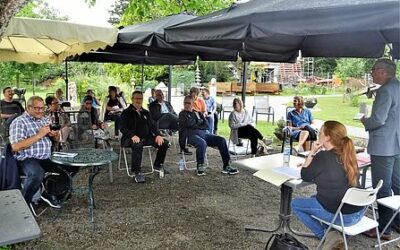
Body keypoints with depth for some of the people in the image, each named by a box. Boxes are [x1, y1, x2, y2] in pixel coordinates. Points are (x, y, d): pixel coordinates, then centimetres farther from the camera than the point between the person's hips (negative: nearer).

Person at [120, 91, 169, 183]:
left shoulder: (146, 113, 23)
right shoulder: (126, 113, 6)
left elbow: (152, 125, 19)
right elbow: (123, 128, -5)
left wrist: (158, 135, -3)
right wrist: (133, 135, -25)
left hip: (147, 137, 5)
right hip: (132, 138, -5)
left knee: (165, 143, -14)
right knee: (137, 145, -41)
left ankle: (158, 166, 5)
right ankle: (137, 172, -31)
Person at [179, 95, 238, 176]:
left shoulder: (198, 113, 27)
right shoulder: (182, 114, 14)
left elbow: (206, 125, 13)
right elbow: (189, 124, -6)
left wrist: (196, 126, -1)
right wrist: (199, 122, 9)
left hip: (203, 133, 5)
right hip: (191, 135, -5)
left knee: (221, 140, -16)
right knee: (202, 143, -39)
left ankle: (226, 166, -16)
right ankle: (200, 167, -23)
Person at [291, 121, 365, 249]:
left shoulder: (323, 156, -18)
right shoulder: (348, 154, 3)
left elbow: (305, 176, -4)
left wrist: (312, 153, -4)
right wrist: (310, 164, 17)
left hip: (340, 215, -8)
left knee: (295, 203, 12)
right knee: (314, 198, 30)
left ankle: (327, 235, 4)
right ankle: (330, 232, 18)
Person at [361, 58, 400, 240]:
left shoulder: (385, 90, -18)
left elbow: (378, 120, -23)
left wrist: (365, 122, -4)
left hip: (383, 147, -10)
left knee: (382, 188, 0)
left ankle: (384, 228, 9)